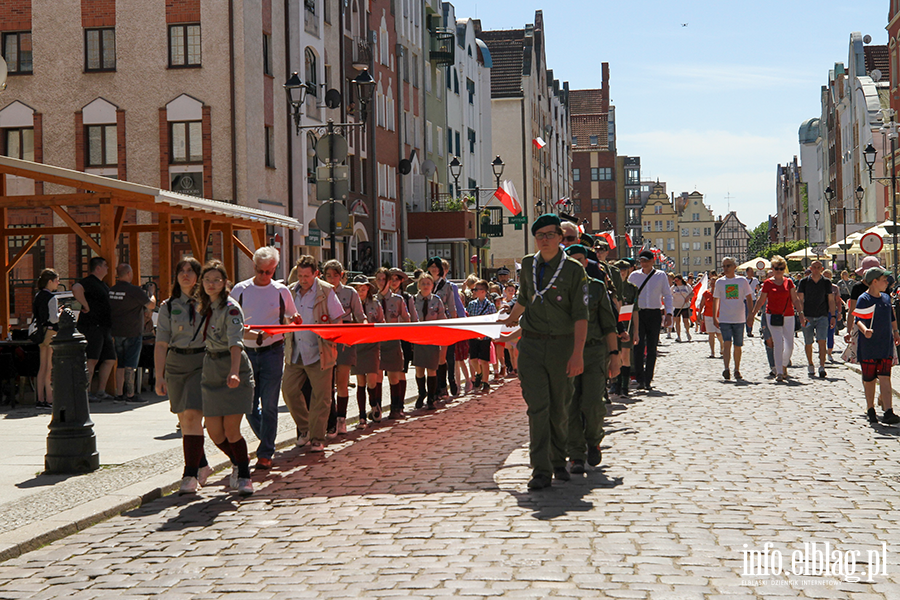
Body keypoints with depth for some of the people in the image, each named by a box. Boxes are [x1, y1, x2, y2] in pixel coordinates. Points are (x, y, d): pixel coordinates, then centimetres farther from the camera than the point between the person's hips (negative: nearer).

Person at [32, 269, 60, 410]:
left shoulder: (37, 296, 12)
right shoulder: (52, 298, -13)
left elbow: (35, 316, 16)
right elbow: (54, 318, -19)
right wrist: (61, 313, 0)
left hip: (41, 333, 8)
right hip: (51, 332, -8)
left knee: (43, 367, 11)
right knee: (51, 367, -5)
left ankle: (40, 399, 12)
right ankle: (49, 399, -5)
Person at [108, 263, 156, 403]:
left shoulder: (111, 291, 7)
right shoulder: (134, 290, -15)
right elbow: (151, 306, -7)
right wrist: (152, 296, 12)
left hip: (117, 332, 7)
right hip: (132, 332, -7)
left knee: (120, 364, 13)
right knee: (130, 365, -4)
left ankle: (119, 394, 14)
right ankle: (130, 395, -4)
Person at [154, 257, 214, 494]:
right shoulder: (168, 307, 8)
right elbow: (161, 344, 5)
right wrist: (159, 376, -2)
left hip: (202, 363, -3)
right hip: (175, 363, 3)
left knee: (192, 416, -14)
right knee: (184, 419, 7)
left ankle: (190, 475, -12)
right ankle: (201, 465, 27)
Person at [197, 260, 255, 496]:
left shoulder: (231, 308, -13)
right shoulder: (203, 306, 9)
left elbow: (235, 341, -29)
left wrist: (234, 371, -42)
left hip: (234, 367, -6)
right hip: (210, 369, 6)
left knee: (231, 429, -8)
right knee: (214, 431, 4)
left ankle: (243, 476, 10)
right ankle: (238, 462, 31)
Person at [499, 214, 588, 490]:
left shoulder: (574, 269, -5)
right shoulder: (528, 265, 8)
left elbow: (580, 315, -9)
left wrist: (578, 354, -18)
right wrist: (511, 318, 45)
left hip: (562, 345, -2)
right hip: (531, 345, 2)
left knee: (559, 409, 9)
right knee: (537, 408, -8)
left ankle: (559, 462, 29)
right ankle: (541, 471, -8)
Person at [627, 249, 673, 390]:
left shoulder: (661, 276, 7)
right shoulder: (634, 276, 8)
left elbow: (667, 295, 8)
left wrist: (668, 313, -3)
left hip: (654, 314, 0)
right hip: (638, 314, 0)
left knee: (652, 349, 2)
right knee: (638, 347, -9)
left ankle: (648, 380, 8)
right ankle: (640, 379, -5)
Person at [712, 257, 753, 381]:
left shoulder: (742, 281, 2)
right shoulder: (720, 282, 5)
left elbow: (749, 298, 4)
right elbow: (715, 300, 12)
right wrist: (714, 317, 8)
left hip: (739, 319, 0)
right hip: (724, 319, 0)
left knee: (738, 346, 8)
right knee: (727, 343, -16)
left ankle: (737, 371, 21)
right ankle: (727, 369, -23)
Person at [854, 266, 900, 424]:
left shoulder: (886, 298, 10)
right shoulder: (864, 299, -10)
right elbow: (858, 319, -18)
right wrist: (864, 330, -36)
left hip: (886, 346, 4)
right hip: (868, 347, -4)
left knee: (885, 378, -6)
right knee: (869, 379, 7)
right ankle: (870, 410, 23)